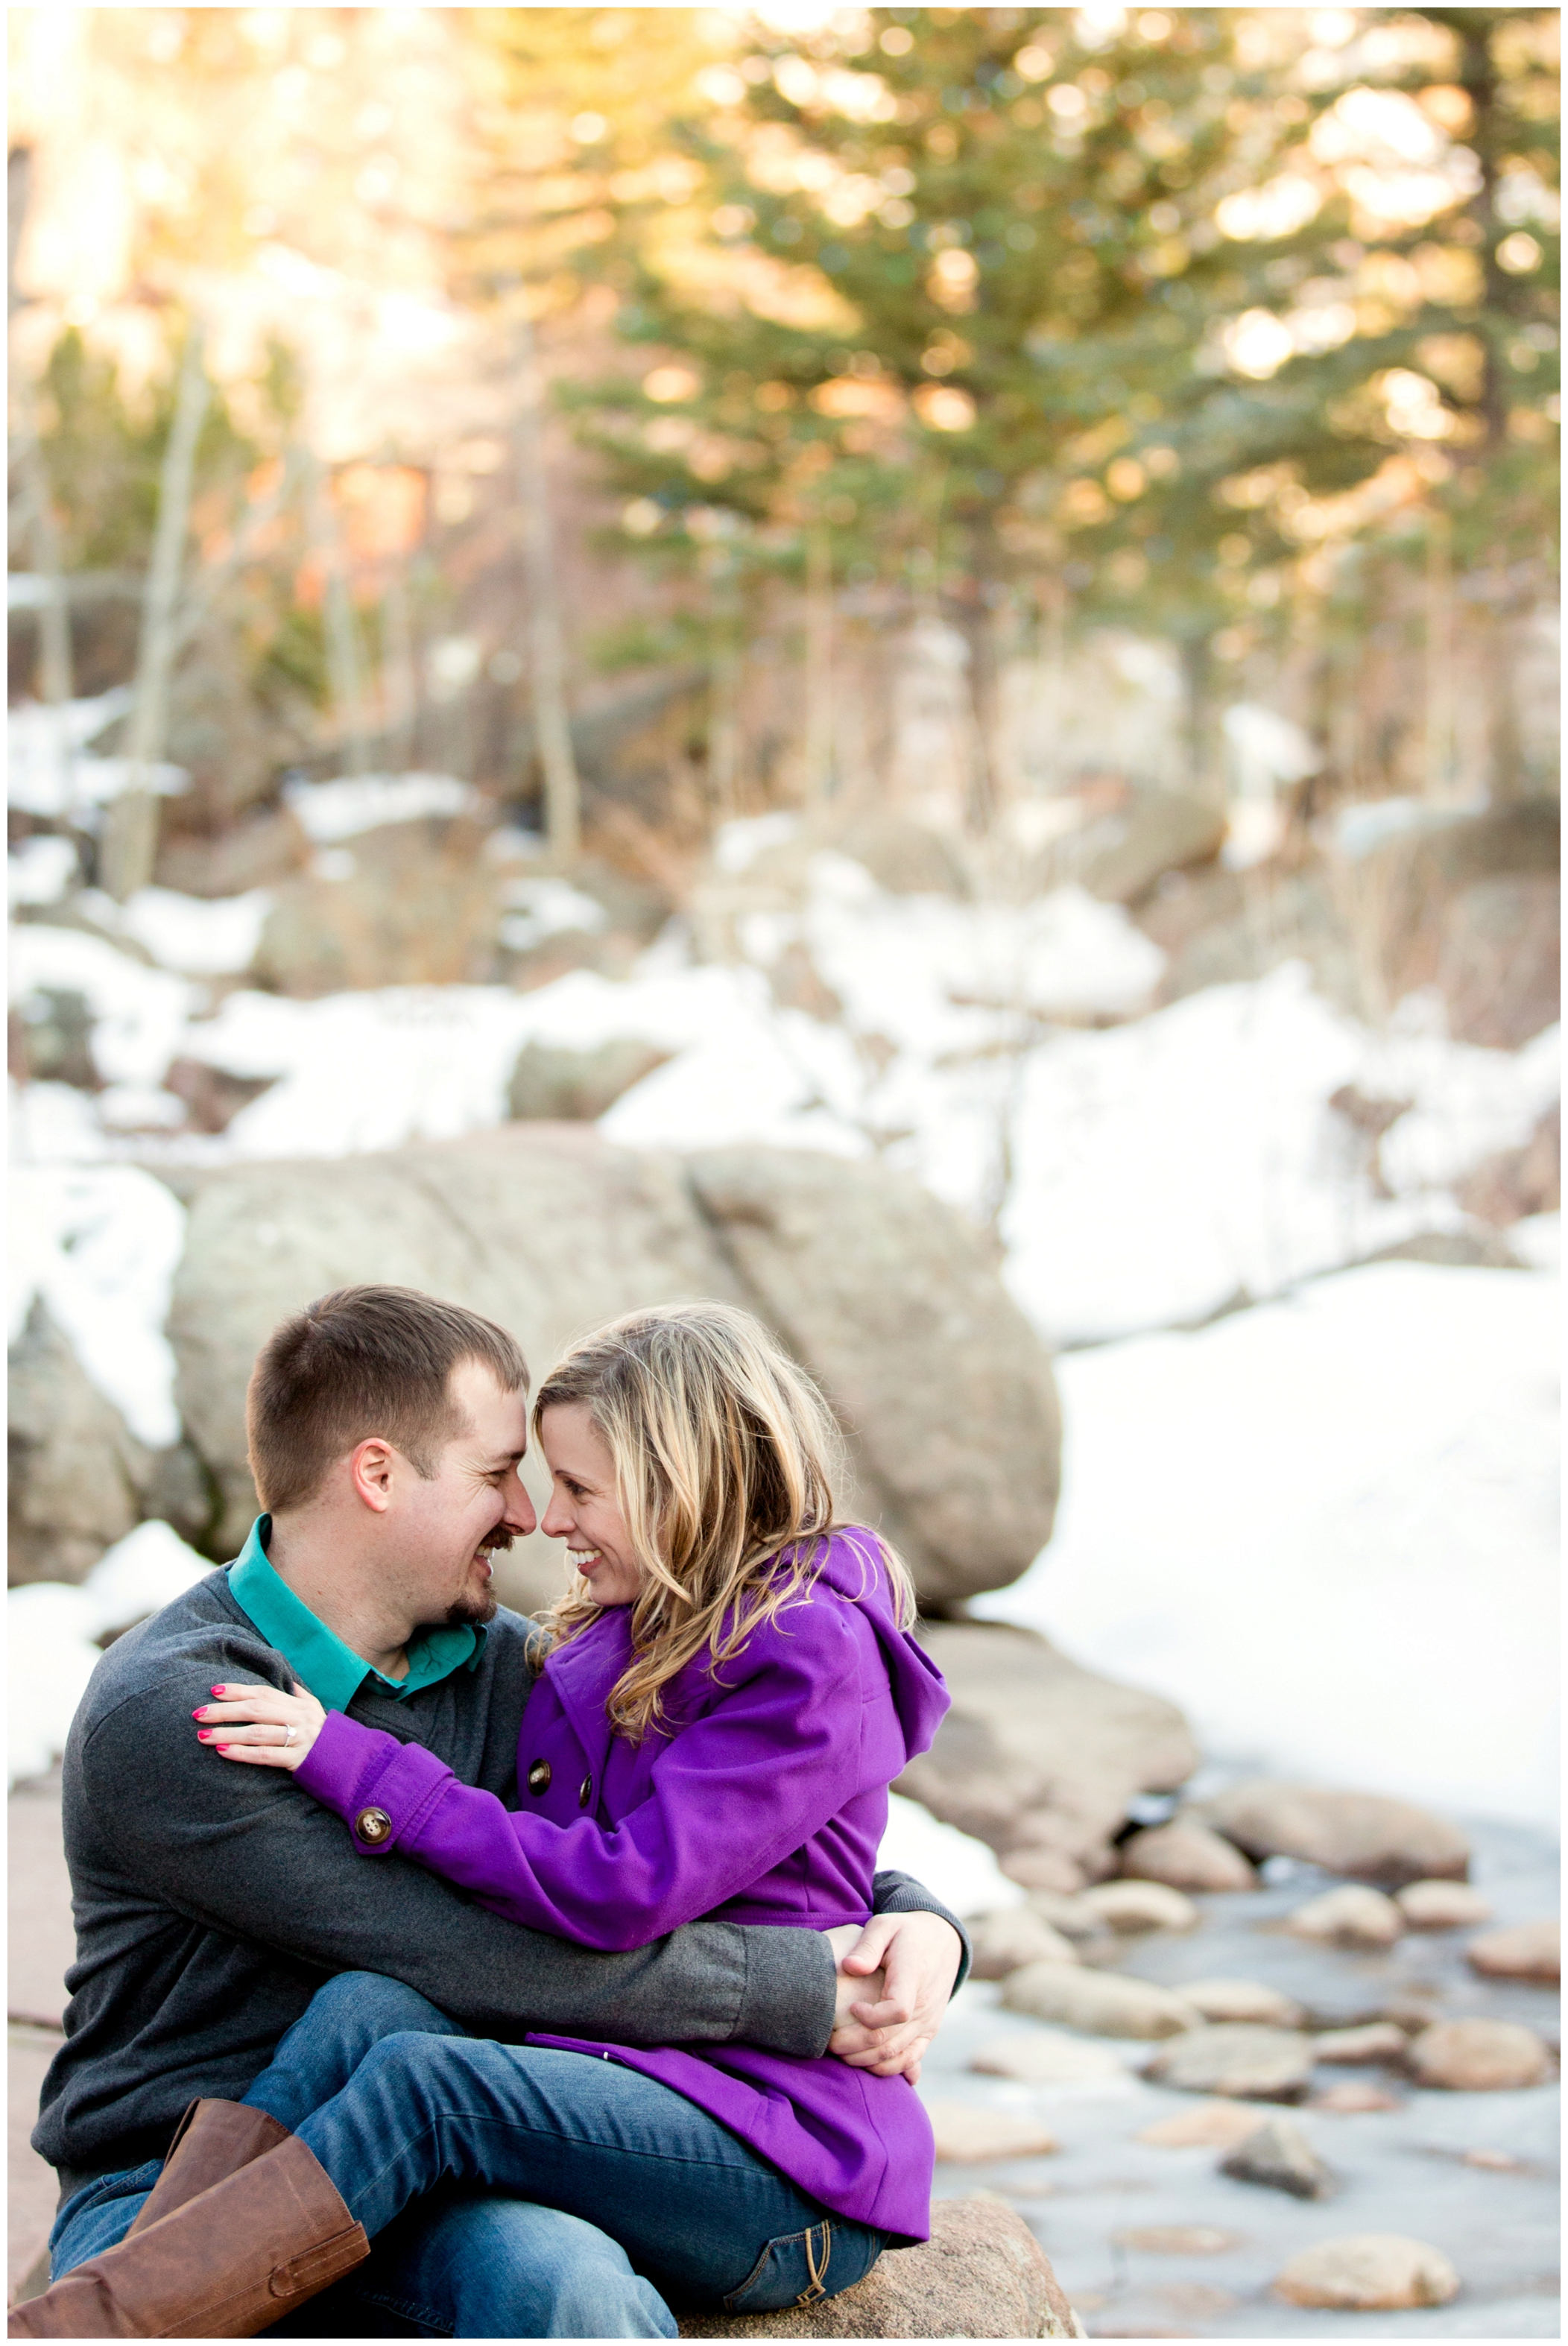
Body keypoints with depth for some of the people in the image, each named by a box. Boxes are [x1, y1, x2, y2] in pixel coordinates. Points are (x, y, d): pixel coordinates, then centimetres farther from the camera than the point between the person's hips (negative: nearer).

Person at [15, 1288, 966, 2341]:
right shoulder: (169, 1711, -11)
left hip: (411, 2186, 4)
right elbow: (476, 1961, -17)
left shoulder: (499, 1666, 11)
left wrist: (916, 1920, 1)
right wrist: (801, 1991, -13)